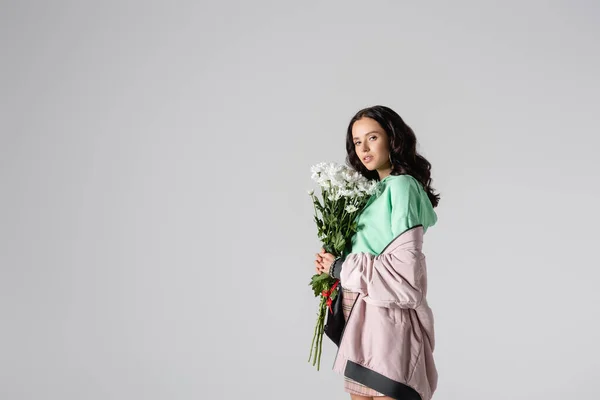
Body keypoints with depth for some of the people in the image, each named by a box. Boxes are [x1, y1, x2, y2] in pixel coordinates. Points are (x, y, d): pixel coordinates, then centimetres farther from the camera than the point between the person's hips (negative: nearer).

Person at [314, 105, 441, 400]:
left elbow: (403, 268, -19)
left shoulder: (402, 186, -11)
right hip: (360, 317, 8)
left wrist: (341, 268, -11)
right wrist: (332, 263, 1)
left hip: (387, 318, -8)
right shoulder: (375, 190, 15)